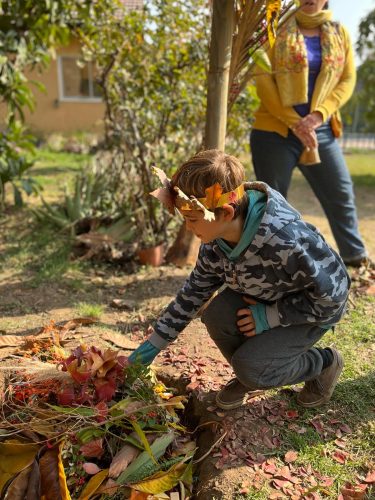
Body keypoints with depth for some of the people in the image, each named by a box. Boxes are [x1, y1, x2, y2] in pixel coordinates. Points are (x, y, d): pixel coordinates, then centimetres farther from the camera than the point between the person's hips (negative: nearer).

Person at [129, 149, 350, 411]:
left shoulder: (285, 240, -40)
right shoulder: (217, 237, -16)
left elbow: (331, 294, -28)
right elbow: (196, 288, -4)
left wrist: (270, 317, -25)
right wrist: (157, 340, -2)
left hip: (314, 309, -6)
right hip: (263, 298, 6)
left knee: (252, 369, -21)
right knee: (217, 314, -22)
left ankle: (323, 363, 8)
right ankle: (248, 377, 9)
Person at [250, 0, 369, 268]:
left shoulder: (339, 33, 12)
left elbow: (347, 80, 6)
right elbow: (264, 82, -7)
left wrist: (317, 115, -11)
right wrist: (295, 123, -14)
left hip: (321, 131, 4)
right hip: (275, 132, -3)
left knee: (341, 194, 7)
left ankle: (357, 258, 23)